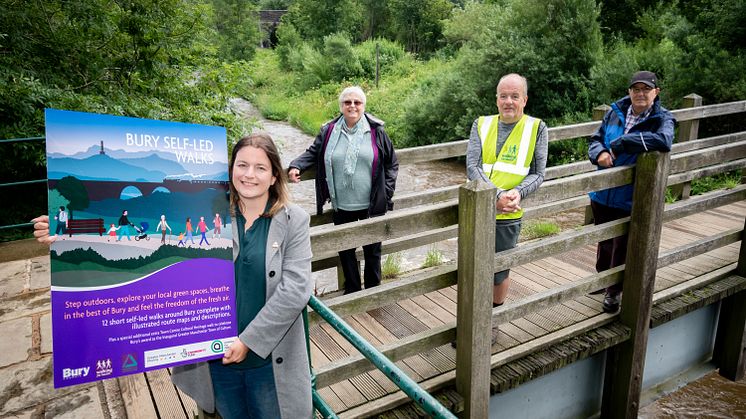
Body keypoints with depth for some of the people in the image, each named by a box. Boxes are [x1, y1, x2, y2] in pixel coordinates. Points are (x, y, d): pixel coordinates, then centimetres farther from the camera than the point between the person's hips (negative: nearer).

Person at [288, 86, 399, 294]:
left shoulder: (376, 131, -2)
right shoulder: (329, 131, 1)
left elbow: (392, 163, 5)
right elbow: (313, 153, 10)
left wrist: (386, 191, -2)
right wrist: (296, 166, -9)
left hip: (371, 206, -1)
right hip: (341, 207, 2)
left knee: (372, 250, 11)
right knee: (345, 249, 14)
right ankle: (352, 290, 33)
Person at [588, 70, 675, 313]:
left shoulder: (662, 119, -10)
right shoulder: (615, 112, 0)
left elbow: (664, 141, -31)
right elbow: (595, 140, 6)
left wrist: (620, 143, -29)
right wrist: (600, 153, -18)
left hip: (631, 199, -3)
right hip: (602, 193, 4)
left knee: (622, 246, 8)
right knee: (604, 241, 22)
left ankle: (614, 291, 29)